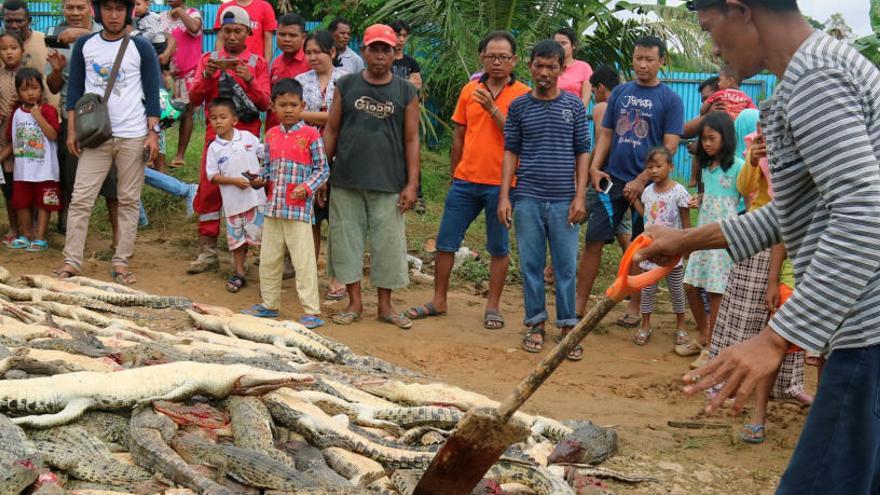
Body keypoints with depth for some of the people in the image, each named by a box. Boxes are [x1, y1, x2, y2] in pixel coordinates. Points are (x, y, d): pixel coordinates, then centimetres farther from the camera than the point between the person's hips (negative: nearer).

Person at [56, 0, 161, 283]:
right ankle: (71, 262, 0)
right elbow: (75, 89, 8)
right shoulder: (84, 45, 6)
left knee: (128, 201, 3)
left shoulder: (141, 48, 1)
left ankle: (121, 262, 9)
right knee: (80, 199, -3)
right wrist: (72, 131, 2)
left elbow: (152, 93, 1)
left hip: (133, 136, -1)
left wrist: (152, 133, -6)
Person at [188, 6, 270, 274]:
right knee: (208, 190, -4)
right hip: (215, 133, 1)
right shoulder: (209, 60, 11)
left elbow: (264, 104, 0)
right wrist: (207, 75, -13)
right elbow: (194, 99, 4)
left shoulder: (258, 63, 7)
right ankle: (208, 251, 1)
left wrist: (249, 80, -17)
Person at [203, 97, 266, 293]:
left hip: (256, 196, 0)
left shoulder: (248, 137, 0)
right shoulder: (214, 148, -2)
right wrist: (234, 181, -16)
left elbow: (265, 155, 11)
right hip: (233, 200, 0)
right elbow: (213, 176, -4)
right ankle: (239, 273, 22)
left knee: (261, 233, 2)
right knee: (237, 237, 9)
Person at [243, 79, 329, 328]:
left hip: (299, 208, -6)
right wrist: (260, 178, -1)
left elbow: (322, 168, -4)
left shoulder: (310, 134, -6)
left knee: (303, 260, -5)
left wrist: (307, 186, -19)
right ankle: (269, 304, 29)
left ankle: (312, 312, 0)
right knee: (268, 258, 14)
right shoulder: (271, 135, 10)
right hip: (274, 205, 6)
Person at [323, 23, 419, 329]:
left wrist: (412, 183, -3)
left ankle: (385, 306, 15)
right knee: (347, 239, 5)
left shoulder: (406, 92, 4)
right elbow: (331, 130, 8)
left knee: (388, 243, 2)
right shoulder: (346, 86, 6)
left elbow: (411, 139, 3)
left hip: (388, 184, -1)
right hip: (346, 181, 1)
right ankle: (355, 303, 16)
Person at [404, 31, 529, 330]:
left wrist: (493, 109, -19)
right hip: (465, 181, 4)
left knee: (499, 248, 6)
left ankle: (493, 306, 17)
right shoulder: (469, 91, 9)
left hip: (501, 183, -4)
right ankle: (439, 301, 20)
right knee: (445, 242, 7)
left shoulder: (522, 95, -3)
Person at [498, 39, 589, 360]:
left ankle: (568, 326, 11)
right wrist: (504, 195, 0)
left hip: (564, 200, -1)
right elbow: (511, 152, 7)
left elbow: (583, 152, 5)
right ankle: (535, 324, 17)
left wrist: (580, 196, -2)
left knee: (566, 266, 2)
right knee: (531, 265, 6)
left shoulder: (574, 105, 4)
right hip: (528, 198, 1)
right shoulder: (519, 106, 5)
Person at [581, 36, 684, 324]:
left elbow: (669, 147, -7)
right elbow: (605, 134, 13)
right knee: (593, 241, -2)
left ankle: (635, 309, 18)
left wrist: (642, 181, -14)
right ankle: (580, 305, 2)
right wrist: (594, 168, -3)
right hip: (612, 179, 3)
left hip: (646, 184, -3)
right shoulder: (620, 93, 10)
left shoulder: (670, 100, -2)